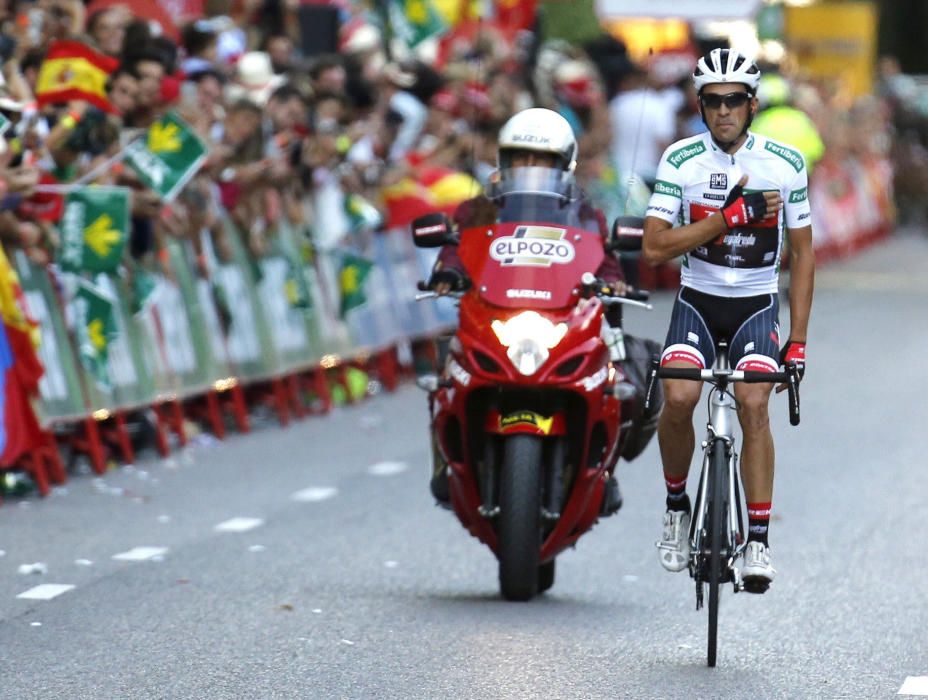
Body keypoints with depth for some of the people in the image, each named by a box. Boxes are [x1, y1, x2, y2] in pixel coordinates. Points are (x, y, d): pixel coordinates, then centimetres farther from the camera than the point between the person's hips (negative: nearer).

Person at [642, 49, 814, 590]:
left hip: (757, 304, 0)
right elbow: (655, 247, -13)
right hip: (698, 300, 0)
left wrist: (798, 340, -3)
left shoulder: (786, 163, -5)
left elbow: (802, 254, 2)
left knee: (753, 405, -21)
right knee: (678, 398, -24)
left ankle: (759, 542, -13)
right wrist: (730, 217, -23)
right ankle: (677, 505, 3)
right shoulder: (681, 160, -7)